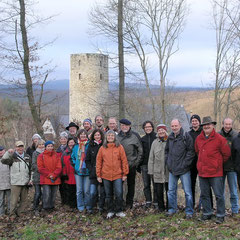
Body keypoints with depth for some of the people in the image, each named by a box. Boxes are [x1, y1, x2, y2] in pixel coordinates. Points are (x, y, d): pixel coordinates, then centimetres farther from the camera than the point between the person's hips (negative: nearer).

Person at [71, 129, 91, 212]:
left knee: (87, 190, -1)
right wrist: (74, 165, 7)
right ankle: (80, 207, 14)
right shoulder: (76, 147, 10)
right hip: (78, 171, 3)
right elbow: (72, 157, 20)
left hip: (87, 171, -2)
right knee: (79, 190, 4)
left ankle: (88, 206, 13)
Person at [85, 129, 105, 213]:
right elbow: (87, 160, 13)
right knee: (92, 193, -6)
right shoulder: (91, 146, 8)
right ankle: (91, 208, 8)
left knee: (103, 192, 6)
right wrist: (91, 169, 1)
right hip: (93, 174, 1)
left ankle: (101, 208, 18)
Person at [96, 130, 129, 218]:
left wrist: (125, 173, -3)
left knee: (119, 194, -3)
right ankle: (110, 211, 22)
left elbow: (124, 161, 0)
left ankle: (119, 211, 12)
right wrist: (98, 175, 3)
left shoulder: (119, 147, 0)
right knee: (108, 195, 10)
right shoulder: (102, 148, 4)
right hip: (106, 175, 2)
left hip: (117, 175, -2)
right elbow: (98, 162, 6)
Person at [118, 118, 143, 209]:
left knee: (131, 184, 8)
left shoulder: (135, 136, -1)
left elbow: (140, 150, 3)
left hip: (131, 164, -2)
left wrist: (137, 162, -2)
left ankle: (129, 203, 17)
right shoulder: (117, 136, 5)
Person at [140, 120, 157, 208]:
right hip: (145, 164, 4)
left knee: (156, 184, 0)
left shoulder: (157, 137, 0)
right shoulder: (142, 139, 12)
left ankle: (156, 201, 9)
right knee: (146, 184, 6)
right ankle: (148, 201, 14)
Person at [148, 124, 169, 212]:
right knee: (159, 191, 6)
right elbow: (151, 158, 10)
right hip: (158, 172, 2)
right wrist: (151, 171, 6)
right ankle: (161, 207, 21)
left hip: (169, 171, -2)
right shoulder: (155, 142, 8)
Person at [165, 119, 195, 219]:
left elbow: (191, 151, -11)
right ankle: (172, 209, 26)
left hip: (184, 170, -6)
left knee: (187, 192, 0)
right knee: (171, 190, 13)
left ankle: (189, 211, 9)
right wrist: (167, 161, 11)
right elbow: (166, 150, 23)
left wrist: (185, 163, -13)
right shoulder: (170, 138, 10)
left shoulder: (186, 137, -9)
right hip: (172, 169, 6)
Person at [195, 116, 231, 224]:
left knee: (219, 195, 1)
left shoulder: (219, 139, -8)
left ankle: (220, 215, 12)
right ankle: (207, 213, 26)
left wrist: (218, 163, 6)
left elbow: (226, 153, -1)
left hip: (215, 172, -5)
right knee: (204, 194, 13)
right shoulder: (198, 138, 7)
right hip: (202, 172, 5)